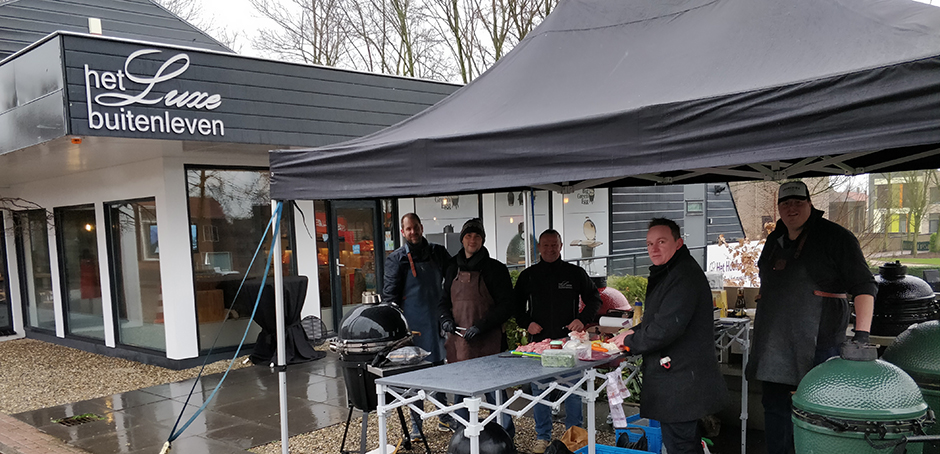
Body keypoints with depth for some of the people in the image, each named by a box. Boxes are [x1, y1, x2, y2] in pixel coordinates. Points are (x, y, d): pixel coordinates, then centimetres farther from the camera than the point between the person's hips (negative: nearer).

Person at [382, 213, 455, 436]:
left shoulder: (438, 253, 9)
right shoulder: (396, 259, -1)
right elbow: (389, 295, -3)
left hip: (436, 322, 3)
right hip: (412, 324, -3)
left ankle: (444, 417, 25)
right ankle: (416, 424, 13)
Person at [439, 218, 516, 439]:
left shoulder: (495, 269, -2)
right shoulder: (454, 269, 14)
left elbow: (506, 306, -6)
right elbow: (445, 301, 24)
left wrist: (481, 326, -15)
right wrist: (445, 319, 3)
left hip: (487, 343, -5)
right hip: (458, 342, 5)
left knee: (494, 391, -3)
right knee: (460, 391, 11)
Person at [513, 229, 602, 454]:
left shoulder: (575, 273, 4)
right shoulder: (528, 275, 7)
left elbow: (594, 299, 11)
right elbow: (517, 305, 15)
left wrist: (583, 319, -4)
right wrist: (526, 323, -1)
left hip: (569, 340, -1)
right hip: (539, 340, 1)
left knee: (573, 389, 3)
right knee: (539, 390, 4)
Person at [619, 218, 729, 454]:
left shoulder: (684, 275, -19)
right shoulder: (667, 274, 16)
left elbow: (666, 328, -25)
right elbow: (656, 320, 24)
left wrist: (630, 341, -10)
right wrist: (635, 333, 6)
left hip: (681, 382, -11)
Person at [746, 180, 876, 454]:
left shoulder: (835, 237, -4)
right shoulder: (775, 240, 15)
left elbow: (864, 286, -10)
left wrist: (862, 334, -20)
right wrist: (763, 328, 25)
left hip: (818, 339, -6)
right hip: (774, 339, 6)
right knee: (774, 405, 11)